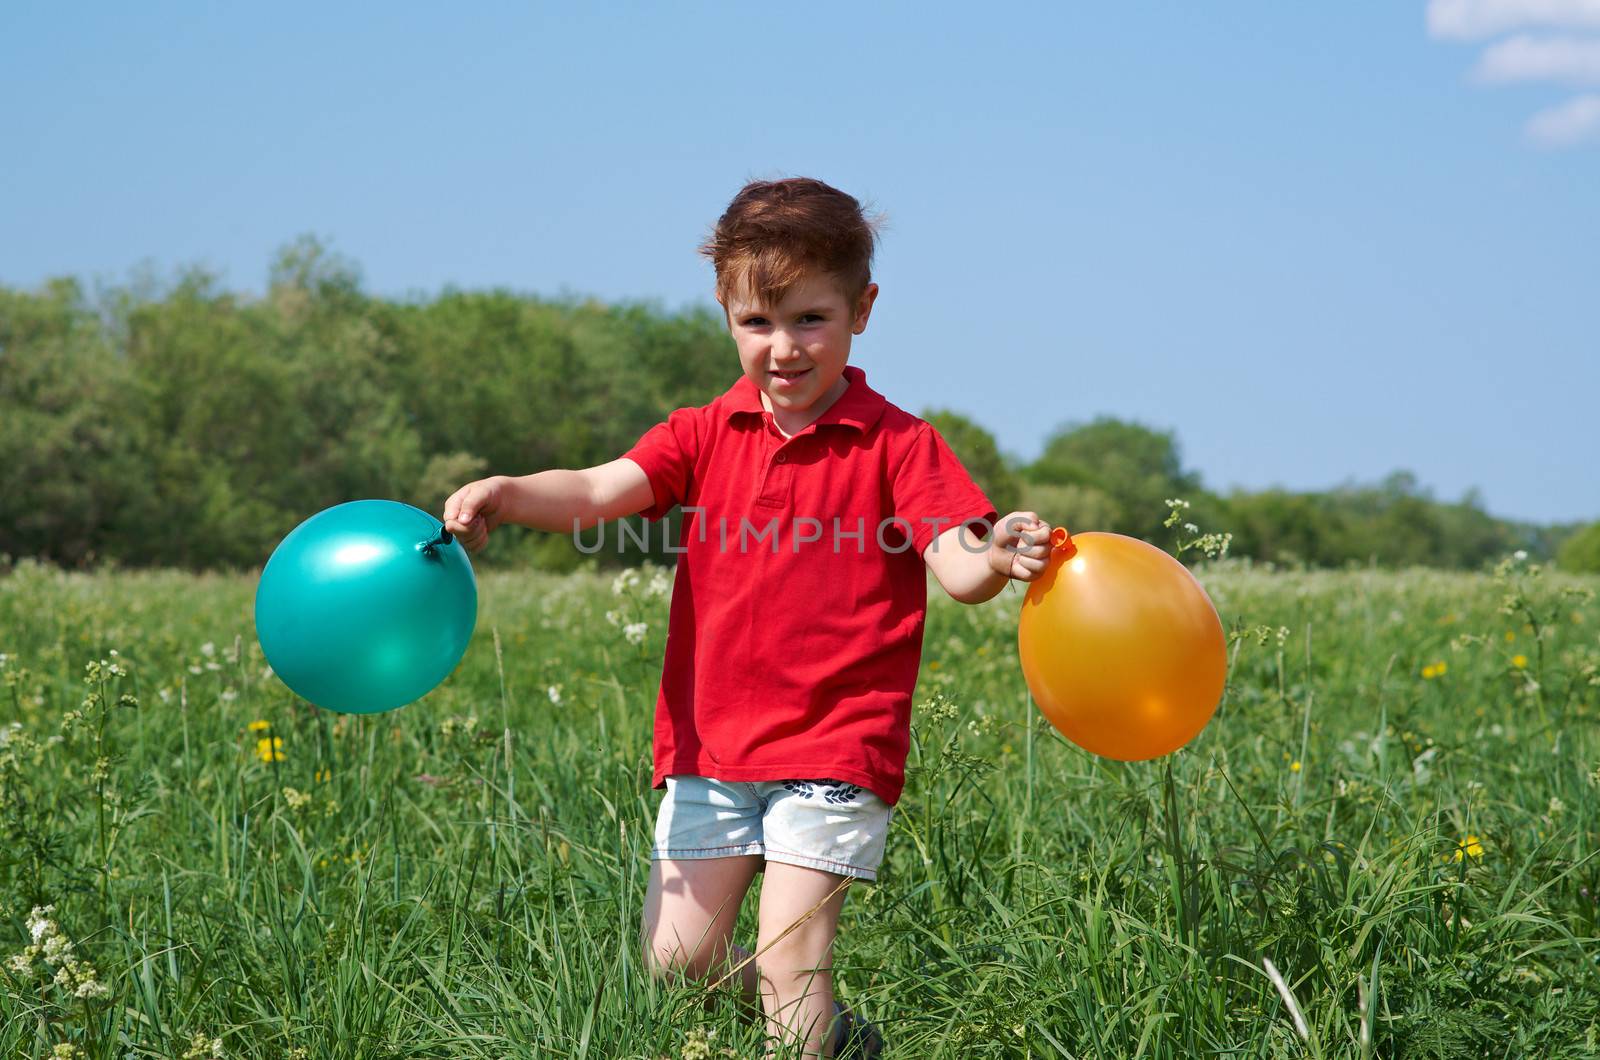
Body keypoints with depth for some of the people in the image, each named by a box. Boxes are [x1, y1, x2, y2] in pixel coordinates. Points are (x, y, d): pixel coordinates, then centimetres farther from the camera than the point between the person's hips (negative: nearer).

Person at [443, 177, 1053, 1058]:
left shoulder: (897, 445, -4)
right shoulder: (705, 437, 6)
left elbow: (955, 566, -13)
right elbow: (598, 491, -8)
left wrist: (996, 562, -37)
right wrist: (504, 493, -28)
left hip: (834, 750, -4)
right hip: (711, 749, 5)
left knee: (788, 966, -10)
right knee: (675, 962, 6)